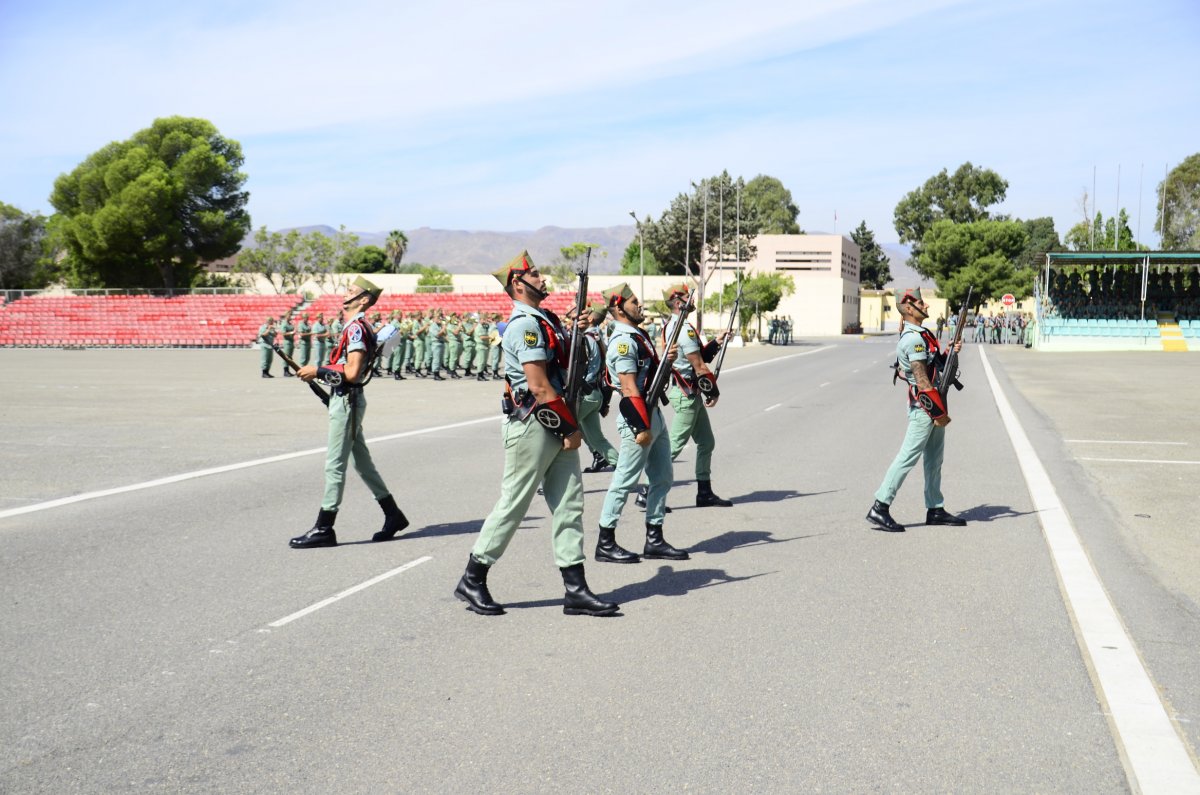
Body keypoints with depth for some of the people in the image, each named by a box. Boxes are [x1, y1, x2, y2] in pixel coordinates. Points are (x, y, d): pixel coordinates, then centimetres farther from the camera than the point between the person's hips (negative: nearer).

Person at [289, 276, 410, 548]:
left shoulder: (356, 327, -17)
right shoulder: (355, 326, 15)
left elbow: (351, 372, -23)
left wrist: (318, 370, -15)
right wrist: (319, 370, 11)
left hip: (347, 401, -11)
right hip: (347, 399, 11)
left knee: (334, 464, -6)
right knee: (362, 462, 17)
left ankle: (324, 529, 0)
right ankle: (393, 515, 25)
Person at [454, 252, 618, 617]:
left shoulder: (544, 320, 15)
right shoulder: (525, 324, -15)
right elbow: (539, 386, -20)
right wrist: (571, 427, -15)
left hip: (556, 428, 9)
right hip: (534, 426, -9)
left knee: (569, 505, 7)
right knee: (513, 504, 0)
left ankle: (575, 589, 10)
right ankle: (472, 580, 13)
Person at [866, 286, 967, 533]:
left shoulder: (922, 334, 14)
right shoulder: (913, 338, -17)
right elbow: (922, 380, -21)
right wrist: (938, 412, -19)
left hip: (932, 406, 10)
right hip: (924, 407, -10)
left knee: (934, 458, 13)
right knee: (908, 457, -9)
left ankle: (935, 509, 21)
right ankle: (879, 509, -7)